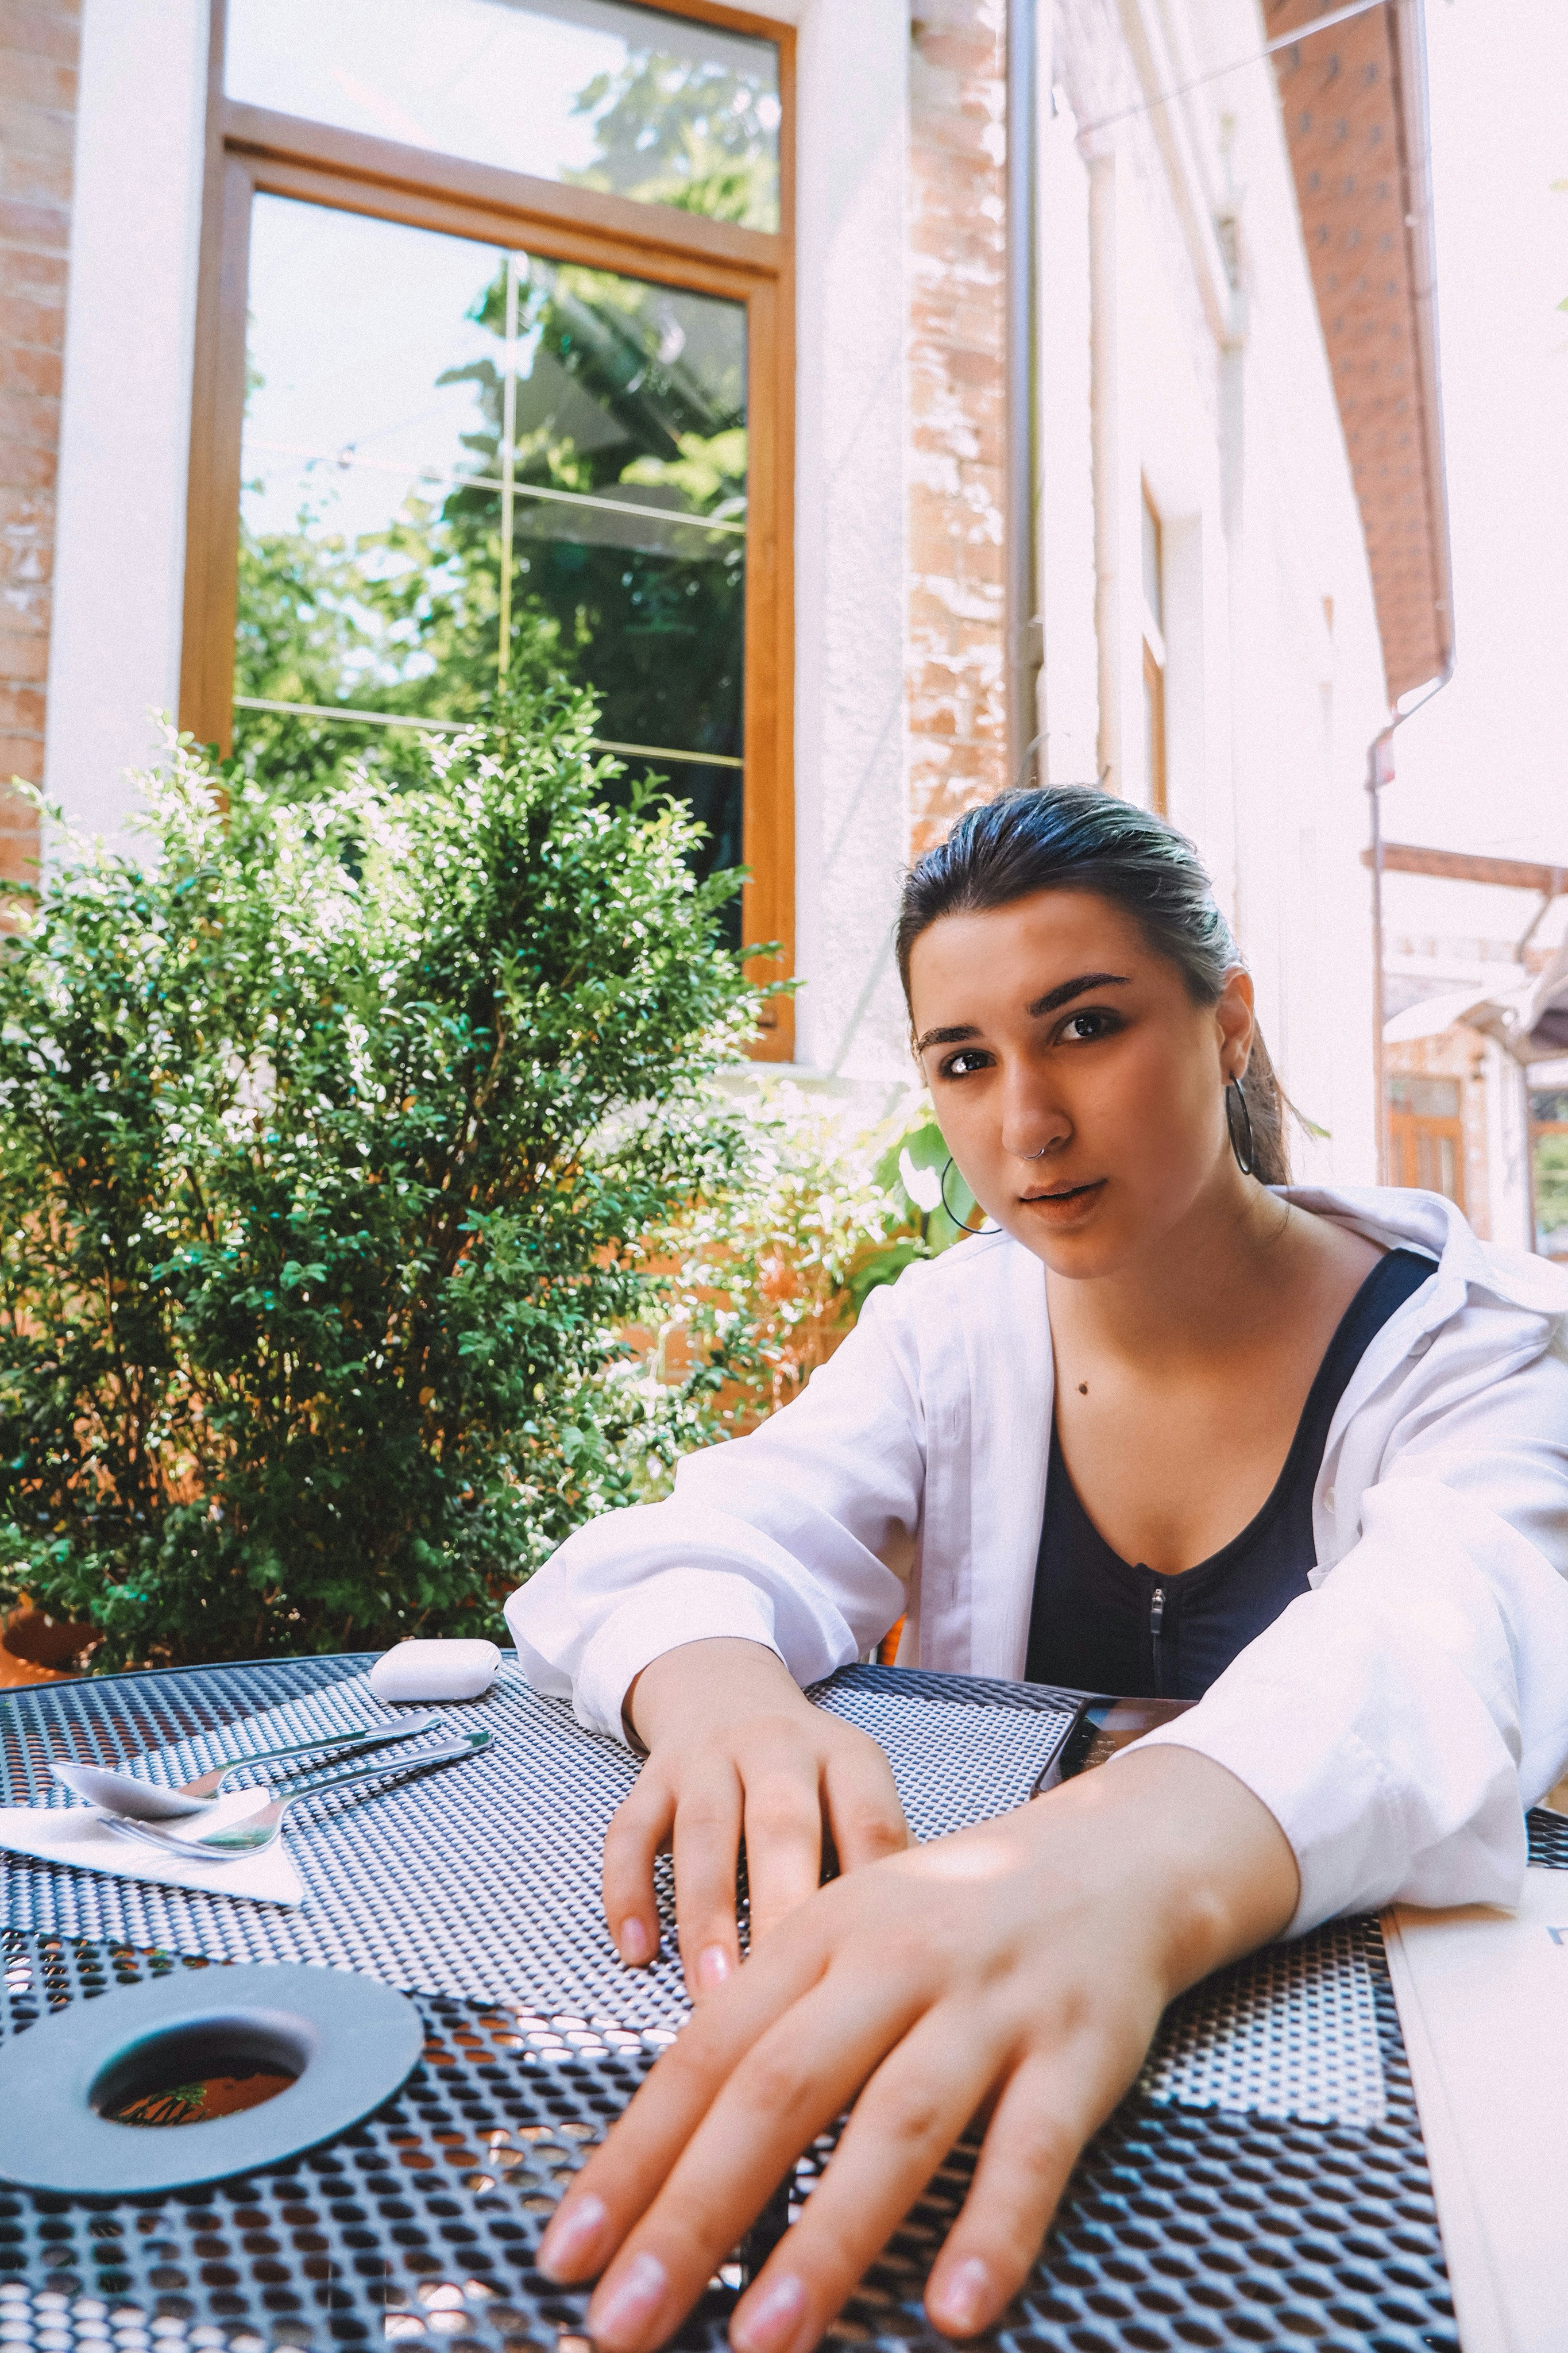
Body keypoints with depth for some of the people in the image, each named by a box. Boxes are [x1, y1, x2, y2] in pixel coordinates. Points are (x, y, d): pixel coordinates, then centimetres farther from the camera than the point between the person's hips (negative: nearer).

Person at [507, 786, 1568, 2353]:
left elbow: (1429, 1666, -31)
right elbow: (668, 1560, -12)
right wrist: (720, 1690, -36)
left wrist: (1135, 1875, -51)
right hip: (990, 2045, 3)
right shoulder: (952, 1328, -1)